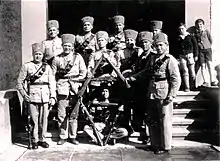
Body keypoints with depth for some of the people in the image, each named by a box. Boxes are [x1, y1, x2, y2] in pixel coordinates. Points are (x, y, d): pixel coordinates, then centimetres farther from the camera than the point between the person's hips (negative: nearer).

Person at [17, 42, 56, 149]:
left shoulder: (47, 67, 11)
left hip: (45, 97, 2)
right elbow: (19, 82, 5)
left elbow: (52, 82, 9)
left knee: (44, 120, 6)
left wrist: (53, 97, 0)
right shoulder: (26, 66, 5)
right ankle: (35, 140, 12)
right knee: (34, 120, 0)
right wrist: (24, 94, -6)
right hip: (32, 97, -2)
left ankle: (42, 139, 19)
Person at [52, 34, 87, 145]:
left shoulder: (78, 57, 10)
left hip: (74, 89, 0)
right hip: (62, 89, 0)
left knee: (73, 115, 2)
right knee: (62, 115, -1)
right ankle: (63, 137, 11)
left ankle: (72, 136, 13)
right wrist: (61, 72, -4)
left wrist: (74, 79, 0)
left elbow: (83, 72, 8)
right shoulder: (57, 58, 10)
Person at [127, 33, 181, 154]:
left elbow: (176, 79, -11)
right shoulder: (152, 58, 13)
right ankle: (155, 144, 27)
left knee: (164, 121, 2)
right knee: (153, 121, 14)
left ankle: (165, 147, 15)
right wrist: (132, 78, 17)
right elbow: (145, 72, 23)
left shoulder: (170, 60, -8)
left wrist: (172, 95, -16)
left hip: (164, 95, -7)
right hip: (152, 94, 7)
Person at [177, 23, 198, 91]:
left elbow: (195, 46, 4)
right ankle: (187, 87, 0)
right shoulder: (178, 38, 10)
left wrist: (196, 55, -1)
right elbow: (177, 48, 12)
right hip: (182, 56, 2)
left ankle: (192, 85, 15)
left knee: (192, 71, -4)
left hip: (190, 55, -2)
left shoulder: (190, 36, 3)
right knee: (185, 71, -3)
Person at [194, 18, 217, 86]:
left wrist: (208, 46, 9)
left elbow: (211, 40, 10)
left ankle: (212, 81, -5)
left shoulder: (206, 31, 6)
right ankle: (205, 81, 1)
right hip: (200, 50, 1)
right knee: (202, 65, -3)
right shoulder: (195, 33, 7)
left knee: (209, 64, -8)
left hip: (207, 49, 0)